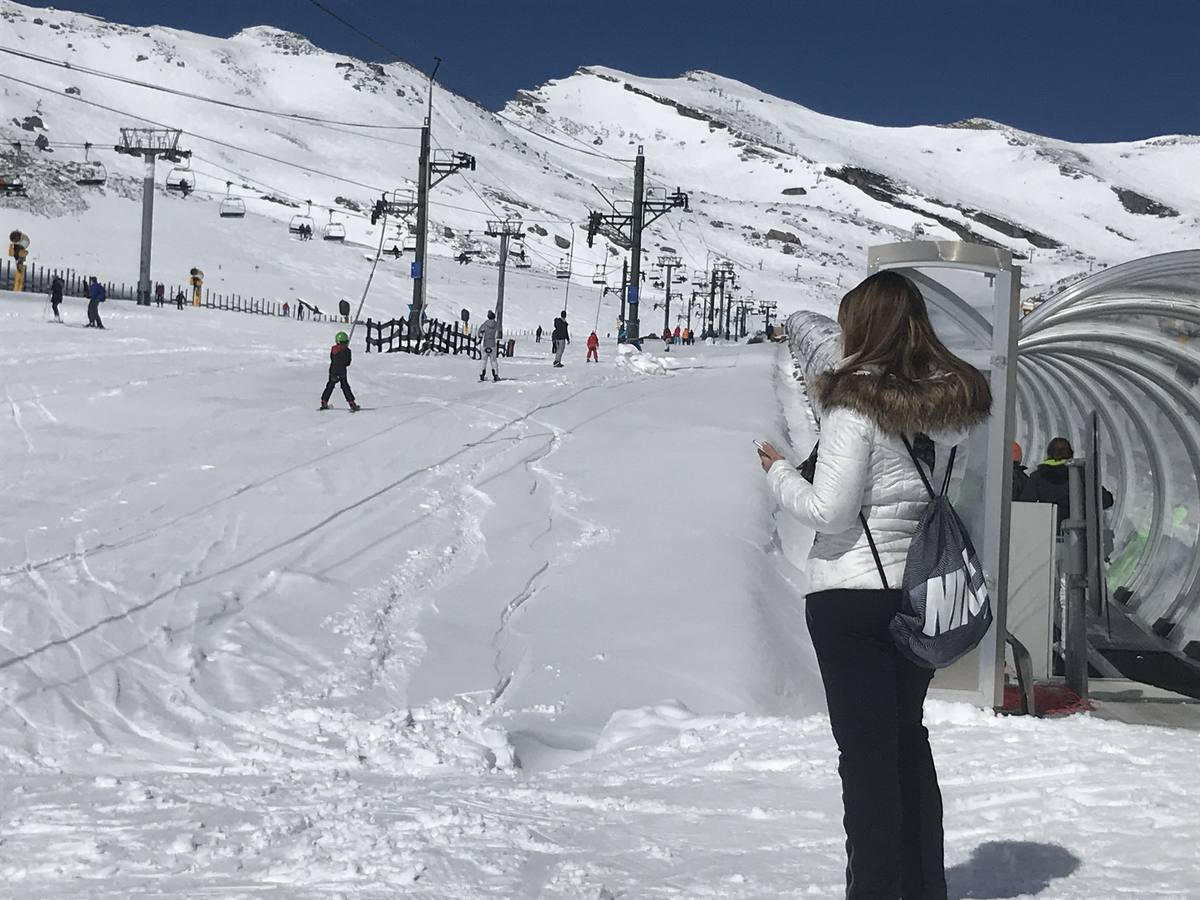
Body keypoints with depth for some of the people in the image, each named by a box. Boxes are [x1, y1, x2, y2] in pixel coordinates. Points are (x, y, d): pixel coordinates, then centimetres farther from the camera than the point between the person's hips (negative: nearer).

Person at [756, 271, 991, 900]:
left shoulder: (857, 402, -16)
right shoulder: (952, 402, 3)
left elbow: (829, 511, -18)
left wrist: (779, 473, -1)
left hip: (851, 595, -6)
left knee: (866, 748, 2)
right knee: (908, 736, 20)